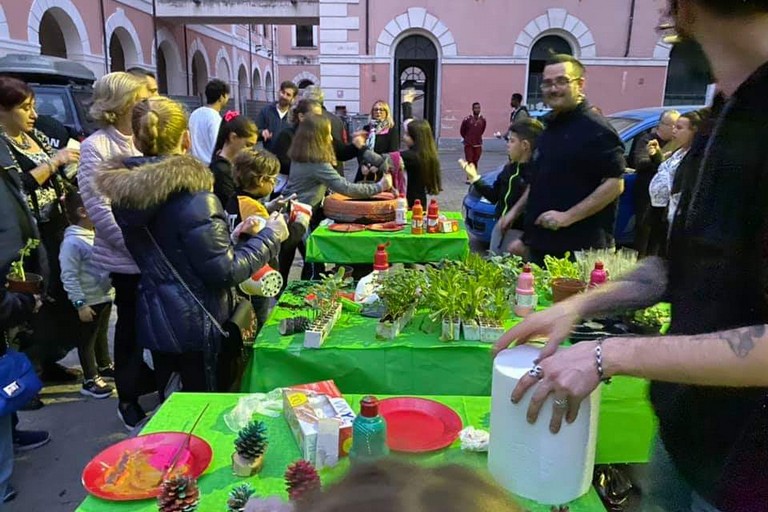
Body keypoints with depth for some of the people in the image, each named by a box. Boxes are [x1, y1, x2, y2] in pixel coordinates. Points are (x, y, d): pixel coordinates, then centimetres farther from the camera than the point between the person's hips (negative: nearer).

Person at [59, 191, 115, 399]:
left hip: (104, 296, 8)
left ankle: (104, 365, 43)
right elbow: (69, 276, -22)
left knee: (102, 334, 24)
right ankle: (90, 381, 18)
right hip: (89, 301, -8)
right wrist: (80, 303, -24)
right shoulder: (72, 241, -22)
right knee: (87, 340, 7)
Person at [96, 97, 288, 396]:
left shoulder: (126, 191, 0)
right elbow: (224, 271, -20)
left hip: (154, 321, 7)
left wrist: (230, 233, 19)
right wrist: (270, 236, -8)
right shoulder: (191, 193, -22)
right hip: (197, 326, -7)